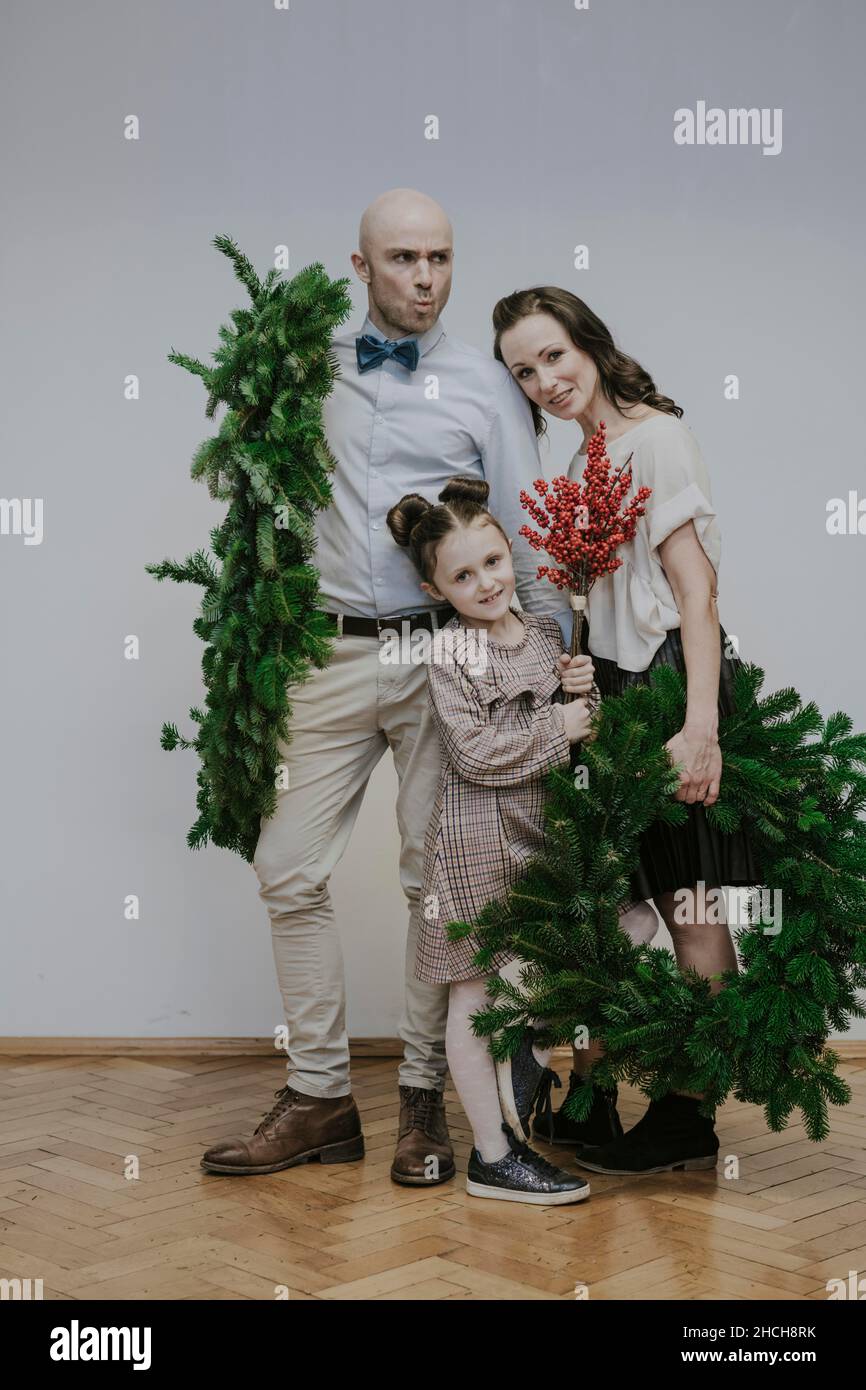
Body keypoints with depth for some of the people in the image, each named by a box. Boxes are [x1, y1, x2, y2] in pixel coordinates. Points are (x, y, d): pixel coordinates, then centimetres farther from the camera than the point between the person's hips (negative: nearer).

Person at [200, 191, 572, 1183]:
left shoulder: (483, 384, 6)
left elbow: (529, 534, 4)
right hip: (332, 654, 2)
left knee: (440, 878, 3)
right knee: (289, 870, 0)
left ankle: (424, 1100, 16)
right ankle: (319, 1100, 12)